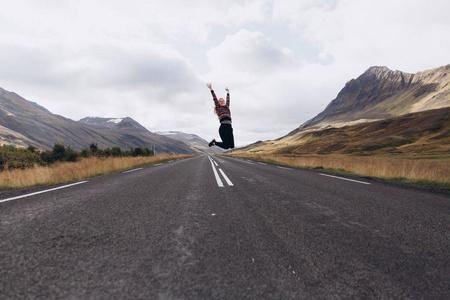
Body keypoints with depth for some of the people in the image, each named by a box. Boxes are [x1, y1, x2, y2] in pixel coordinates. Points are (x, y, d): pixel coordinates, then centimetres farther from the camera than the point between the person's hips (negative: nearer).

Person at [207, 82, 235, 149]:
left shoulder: (227, 107, 23)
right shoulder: (218, 108, 8)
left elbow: (228, 100, 36)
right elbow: (215, 98, 8)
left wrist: (228, 92, 49)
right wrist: (211, 89, 8)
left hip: (229, 127, 6)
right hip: (223, 127, -6)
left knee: (231, 146, 1)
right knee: (226, 146, -9)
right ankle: (214, 142, 18)